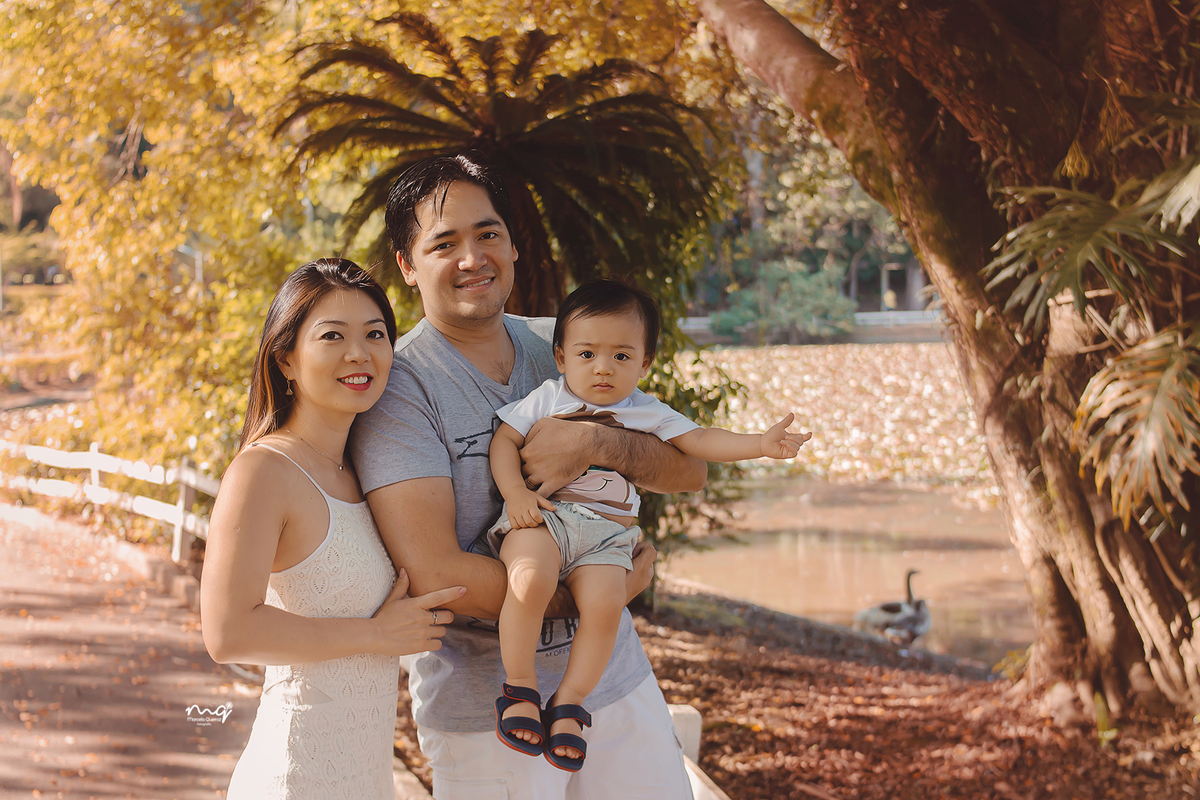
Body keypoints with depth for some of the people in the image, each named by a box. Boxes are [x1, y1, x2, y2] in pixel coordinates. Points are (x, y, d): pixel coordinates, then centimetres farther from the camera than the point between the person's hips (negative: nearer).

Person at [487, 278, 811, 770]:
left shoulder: (649, 414, 15)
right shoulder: (548, 399, 10)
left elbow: (699, 441, 10)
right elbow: (504, 439, 8)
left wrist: (760, 444, -5)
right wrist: (515, 493, -10)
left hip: (605, 535, 2)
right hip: (541, 516, -2)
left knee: (605, 604, -26)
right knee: (531, 579, -33)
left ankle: (568, 703, -9)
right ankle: (519, 688, -16)